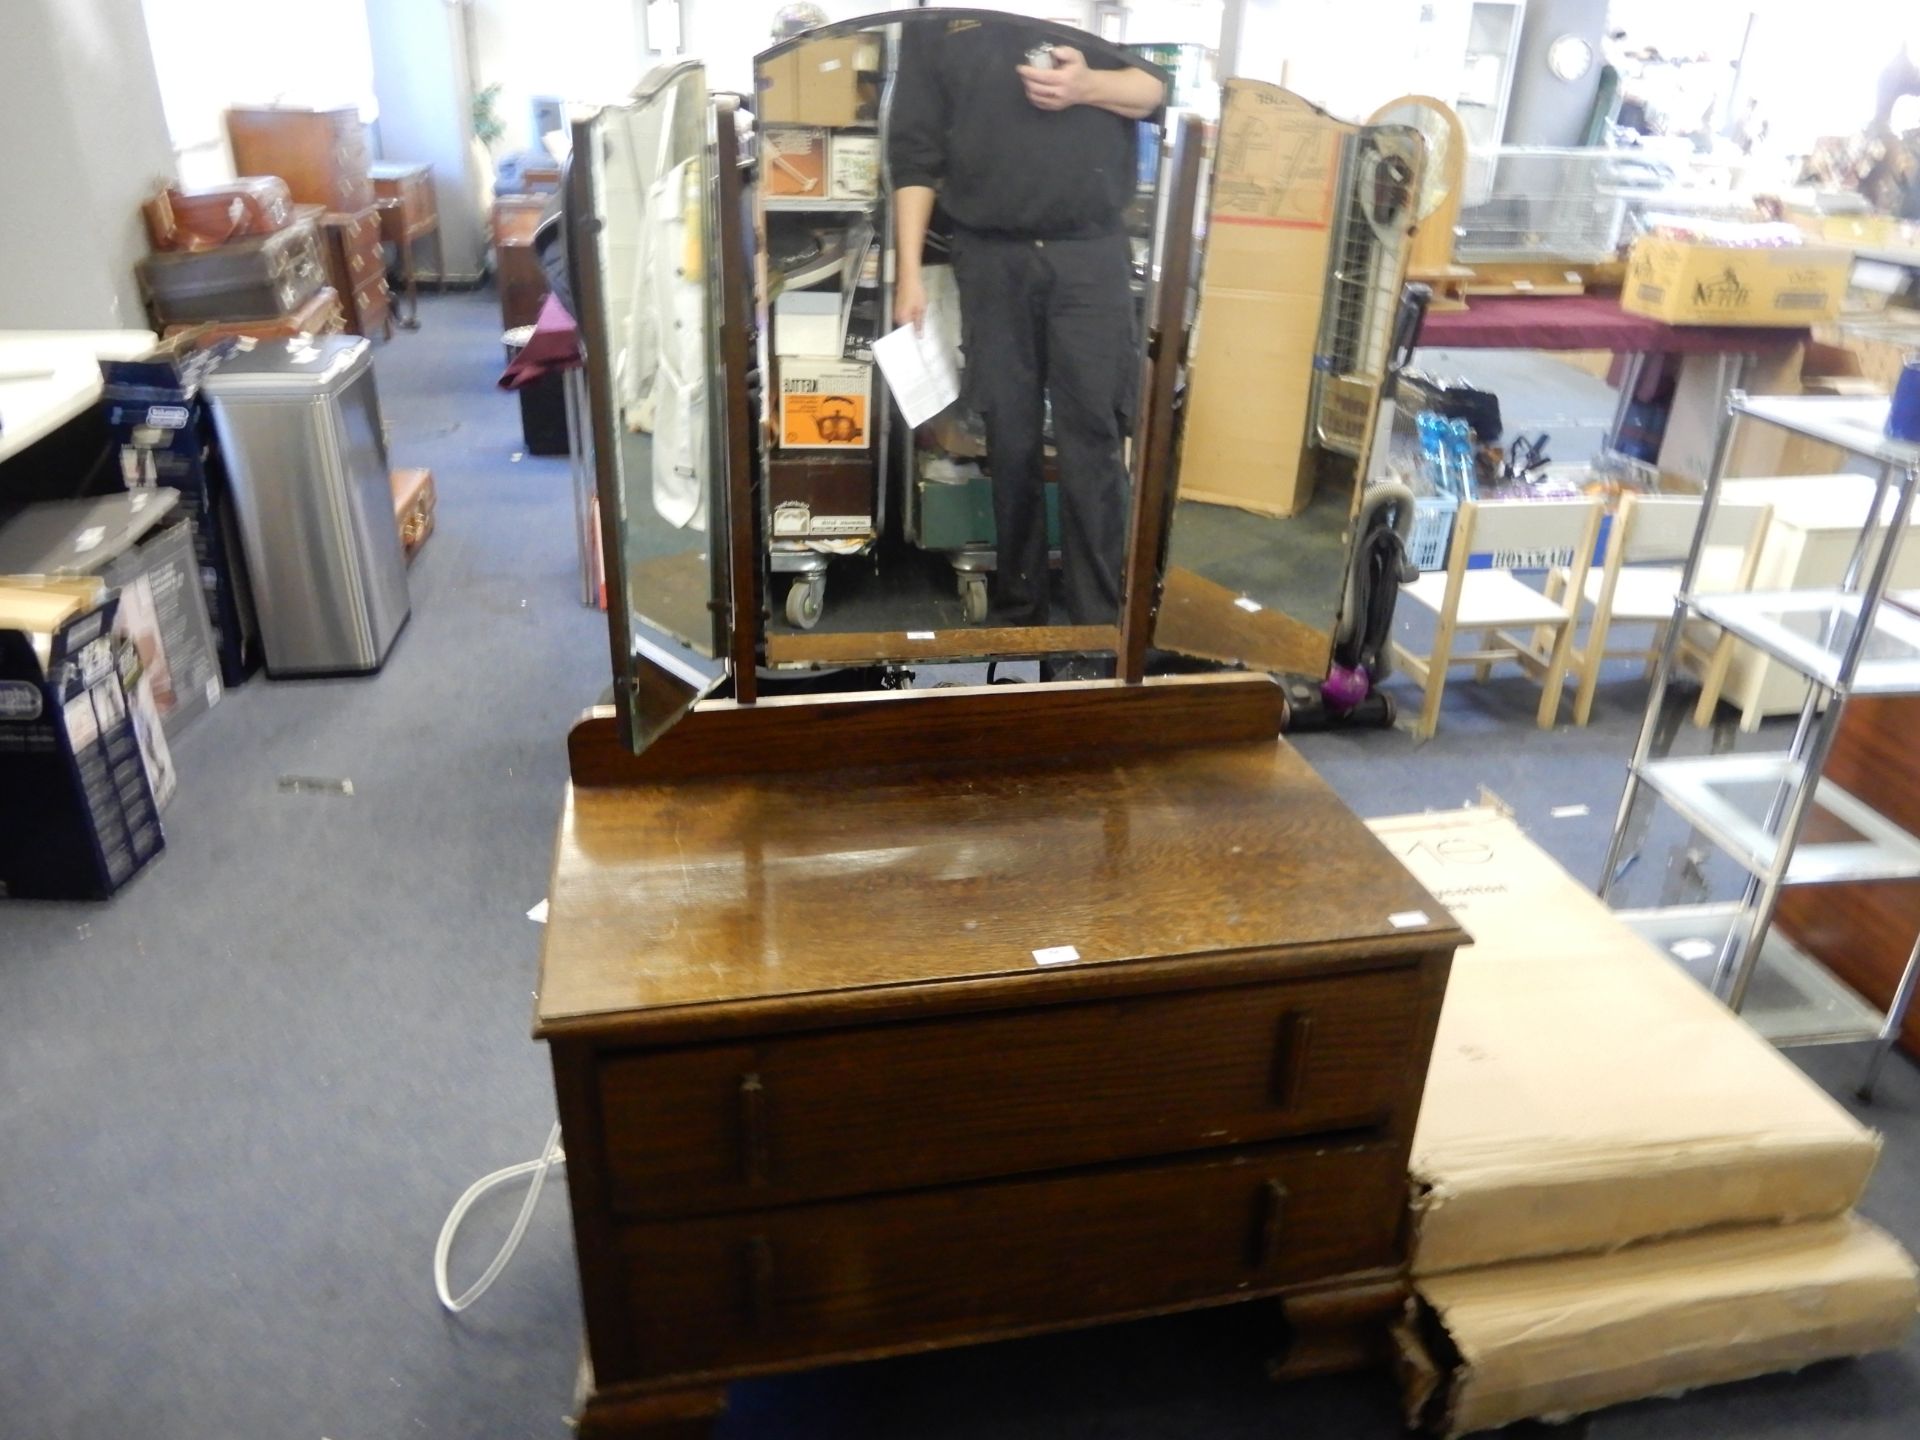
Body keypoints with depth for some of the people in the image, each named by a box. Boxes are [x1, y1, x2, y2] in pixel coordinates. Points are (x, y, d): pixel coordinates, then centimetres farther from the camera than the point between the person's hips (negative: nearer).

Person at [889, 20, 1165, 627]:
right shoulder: (937, 22, 8)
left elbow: (1158, 83, 9)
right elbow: (914, 150, 6)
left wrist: (1088, 85, -12)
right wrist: (909, 270, -2)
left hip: (1091, 253, 0)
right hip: (991, 258, 1)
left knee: (1093, 440, -2)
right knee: (1009, 444, 5)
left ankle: (1098, 619, 6)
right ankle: (1017, 609, 18)